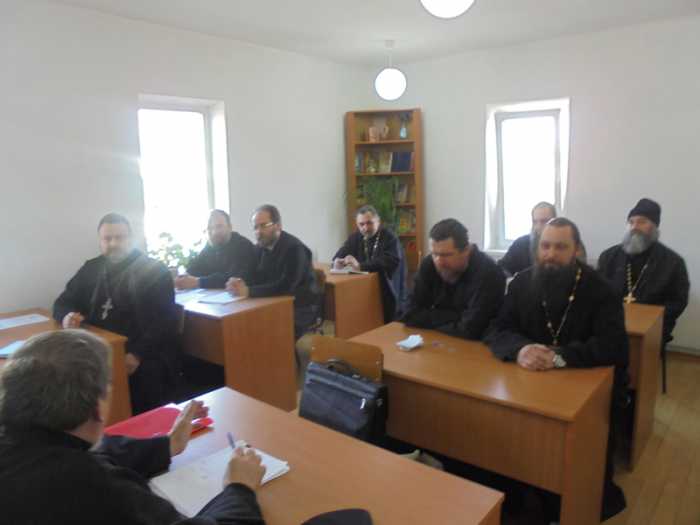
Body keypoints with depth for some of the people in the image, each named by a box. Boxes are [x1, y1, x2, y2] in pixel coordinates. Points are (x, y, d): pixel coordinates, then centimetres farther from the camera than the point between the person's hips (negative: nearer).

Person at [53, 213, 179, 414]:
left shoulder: (155, 270, 0)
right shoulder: (91, 268, 16)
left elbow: (165, 321, -7)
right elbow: (63, 302, 20)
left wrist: (138, 355, -21)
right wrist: (67, 315, -6)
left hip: (145, 355, -4)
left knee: (139, 380, -32)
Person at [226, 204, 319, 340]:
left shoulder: (294, 248, -18)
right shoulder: (261, 246, 7)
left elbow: (286, 286, -28)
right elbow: (257, 278, 4)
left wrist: (248, 291, -33)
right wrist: (241, 284, -19)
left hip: (300, 309, -6)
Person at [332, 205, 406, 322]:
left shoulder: (390, 238, -10)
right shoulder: (355, 238, 11)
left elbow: (391, 262, -28)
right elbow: (339, 255, 8)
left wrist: (360, 266, -37)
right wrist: (338, 262, -20)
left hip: (388, 292, -4)